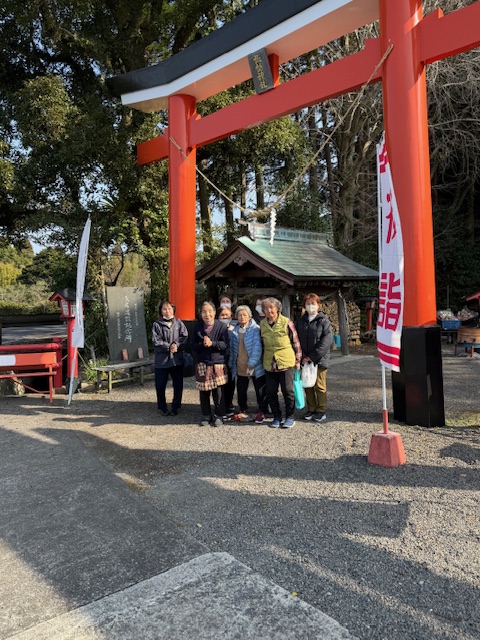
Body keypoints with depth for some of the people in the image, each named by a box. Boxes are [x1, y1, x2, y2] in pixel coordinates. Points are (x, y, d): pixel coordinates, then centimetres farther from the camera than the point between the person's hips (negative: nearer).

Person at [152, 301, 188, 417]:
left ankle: (175, 407, 23)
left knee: (178, 385, 8)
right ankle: (162, 408, 22)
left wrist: (176, 345, -17)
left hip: (177, 359, 2)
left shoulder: (178, 323, 7)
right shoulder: (157, 325, 1)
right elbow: (156, 341, -8)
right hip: (161, 360, -1)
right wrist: (168, 347, -17)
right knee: (160, 385, 6)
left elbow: (185, 336, -2)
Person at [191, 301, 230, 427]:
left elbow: (225, 344, -7)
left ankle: (218, 415, 15)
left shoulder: (221, 326, -2)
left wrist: (212, 343, -20)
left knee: (218, 391, -1)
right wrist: (202, 344, -14)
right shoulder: (198, 327, 6)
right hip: (202, 364, 2)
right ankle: (206, 415, 21)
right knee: (204, 391, 6)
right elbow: (193, 346, 4)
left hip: (218, 364, -2)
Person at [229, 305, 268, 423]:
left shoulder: (255, 329, -10)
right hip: (240, 368, 5)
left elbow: (257, 348, -17)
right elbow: (232, 349, 14)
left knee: (260, 391, 5)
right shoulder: (235, 331, 8)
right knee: (241, 391, 14)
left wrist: (251, 364, -21)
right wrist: (231, 364, 11)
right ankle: (243, 411, 30)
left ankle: (261, 412, 20)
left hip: (256, 368, -5)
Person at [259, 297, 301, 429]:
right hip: (269, 364, 4)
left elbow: (295, 342, 0)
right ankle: (277, 417, 24)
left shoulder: (286, 322, -6)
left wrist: (297, 360, 1)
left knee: (288, 391, 1)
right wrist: (263, 359, 16)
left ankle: (290, 417, 17)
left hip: (286, 362, -4)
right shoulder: (262, 324, 6)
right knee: (270, 392, 7)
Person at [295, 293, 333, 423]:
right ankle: (311, 409, 24)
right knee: (308, 386, 11)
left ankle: (321, 411, 15)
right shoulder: (300, 321, 9)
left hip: (319, 359, -4)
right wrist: (302, 357, -6)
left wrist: (312, 357, -15)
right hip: (305, 360, 4)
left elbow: (327, 341, -14)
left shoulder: (324, 321, -6)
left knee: (320, 386, 3)